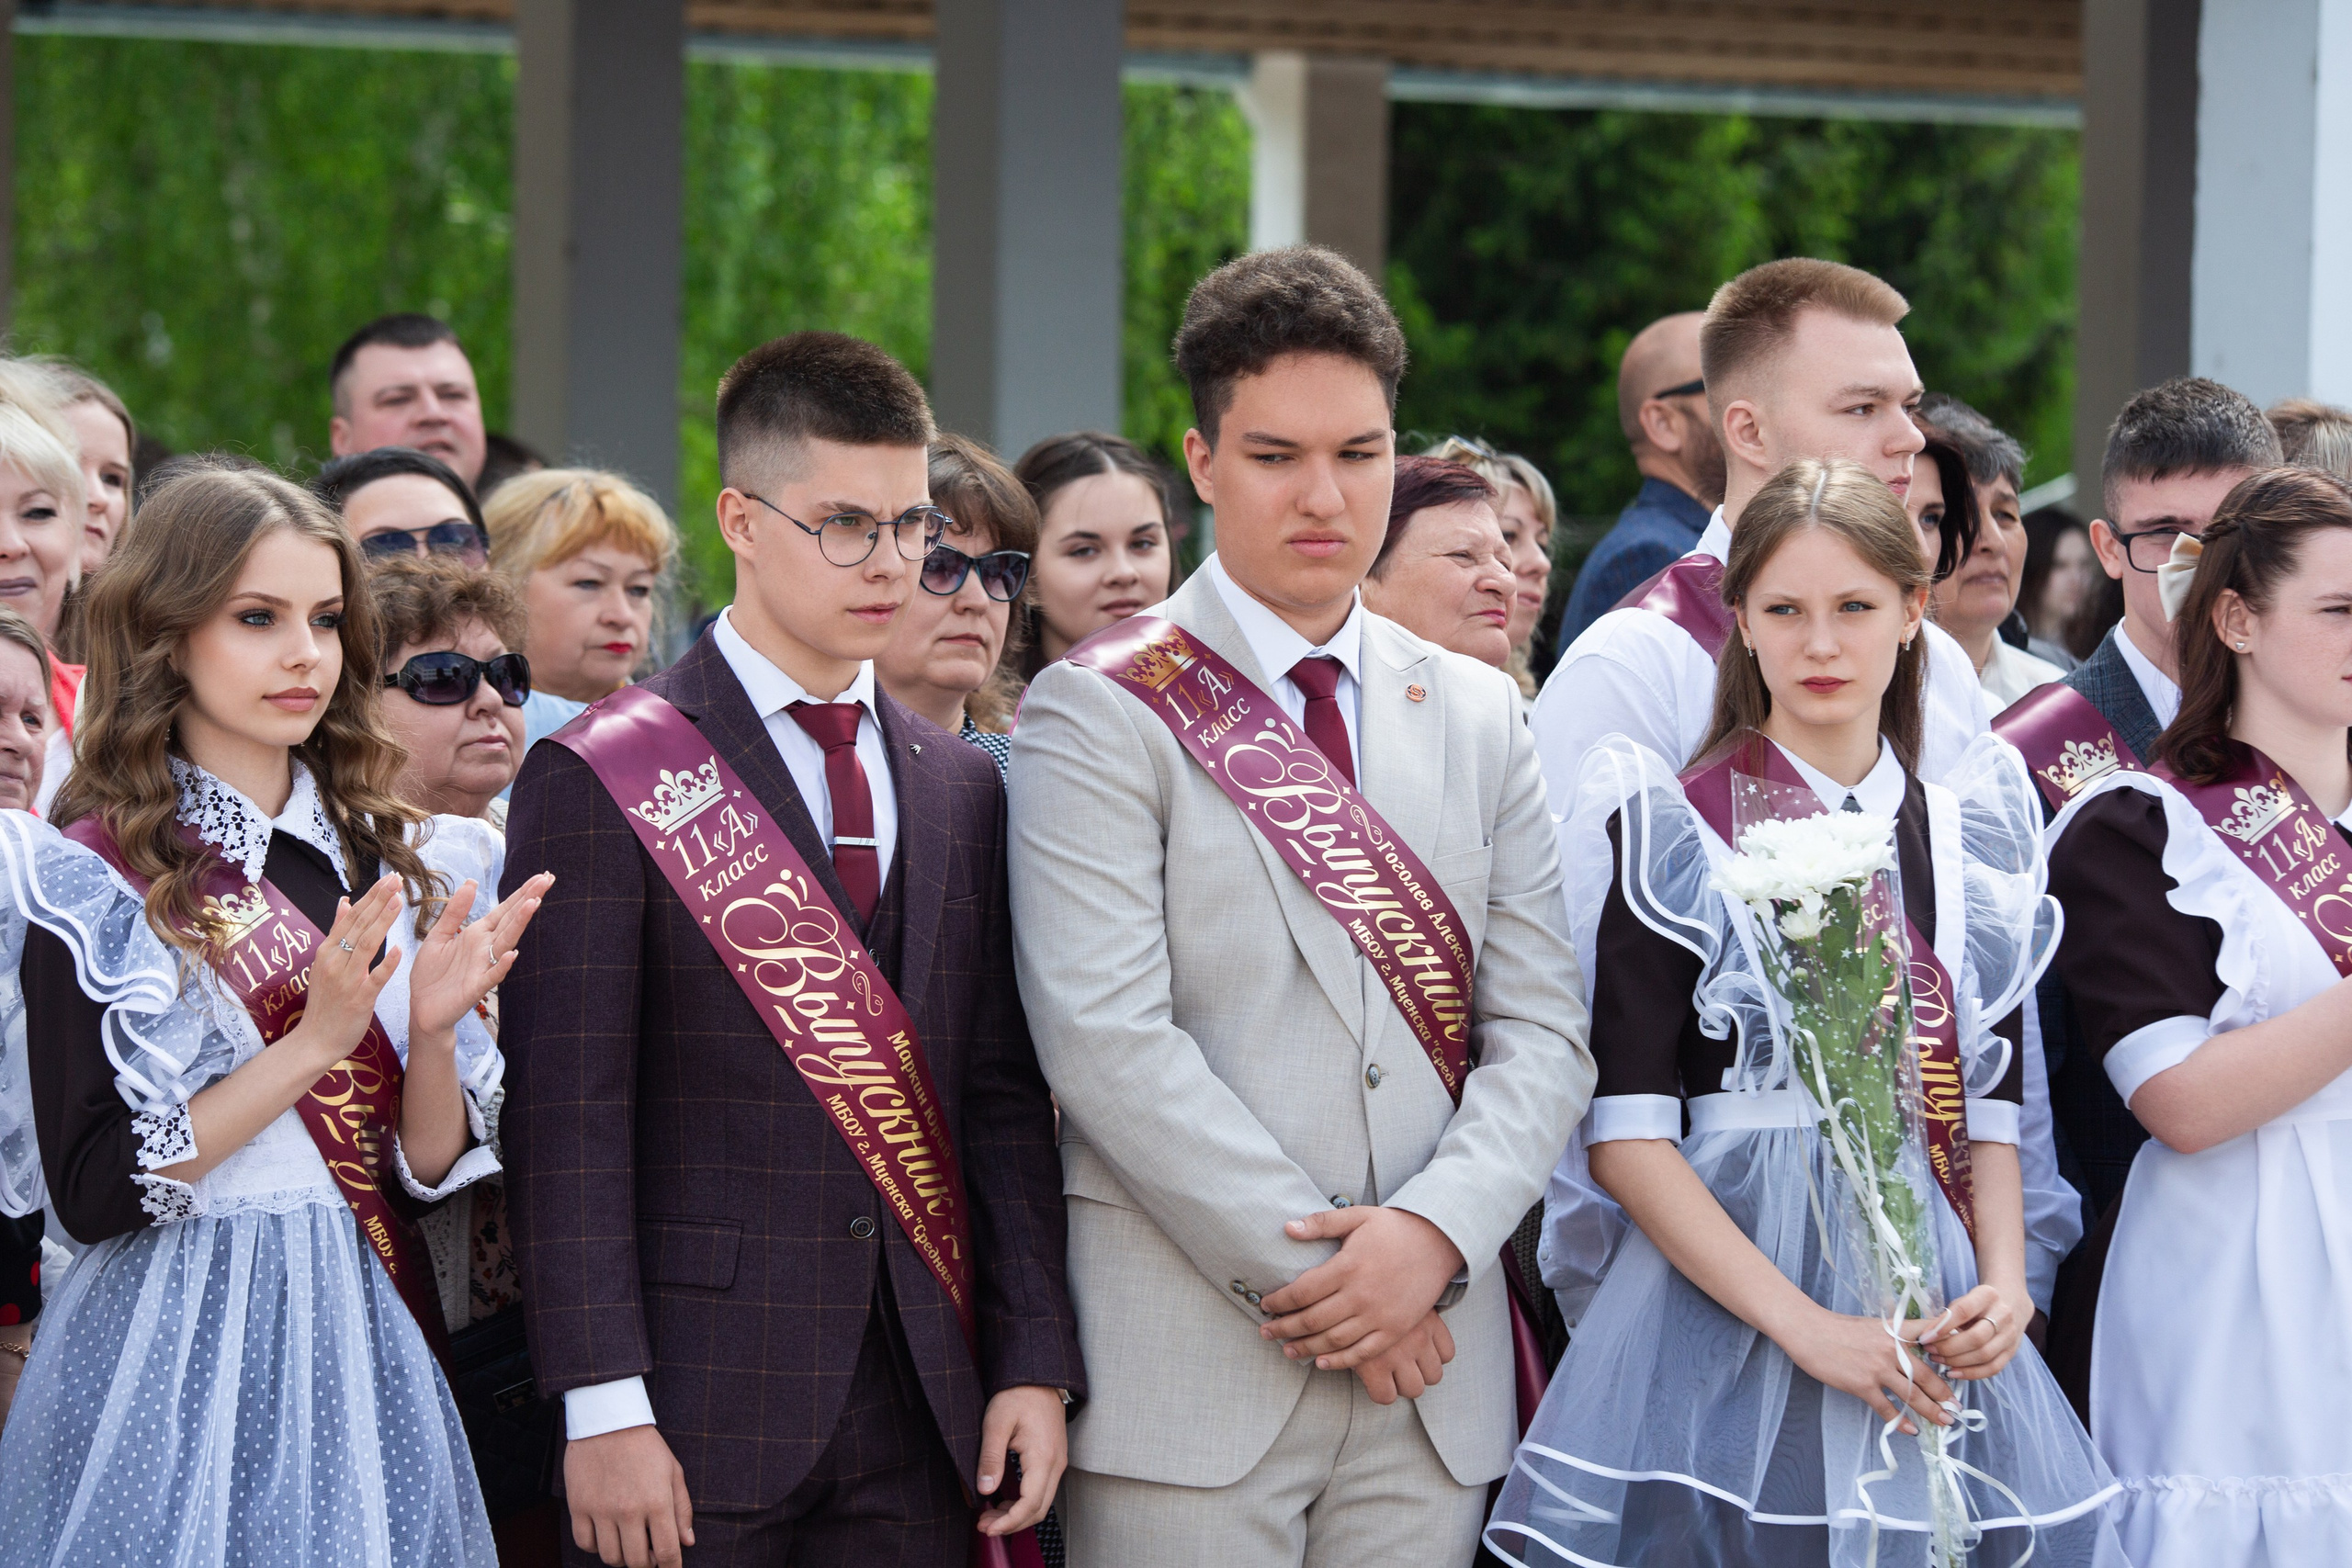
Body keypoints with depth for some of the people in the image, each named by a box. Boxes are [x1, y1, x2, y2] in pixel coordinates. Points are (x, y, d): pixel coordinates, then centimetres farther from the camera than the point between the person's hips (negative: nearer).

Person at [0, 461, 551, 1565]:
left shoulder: (387, 860, 9)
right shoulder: (93, 881, -7)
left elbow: (433, 1169, 8)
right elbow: (92, 1193, -16)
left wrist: (435, 1031, -11)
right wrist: (316, 1041, -19)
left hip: (363, 1344, 5)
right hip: (185, 1359, -5)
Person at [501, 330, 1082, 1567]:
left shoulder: (961, 789, 15)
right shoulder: (600, 783, -3)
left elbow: (1004, 1096, 13)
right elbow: (568, 1117, -9)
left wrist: (1034, 1365, 4)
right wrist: (606, 1408, -15)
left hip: (917, 1420, 5)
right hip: (702, 1414, -5)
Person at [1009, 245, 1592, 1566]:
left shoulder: (1479, 716, 15)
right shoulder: (1101, 715, 0)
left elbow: (1541, 1032, 8)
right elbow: (1108, 1037, -11)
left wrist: (1433, 1234, -10)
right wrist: (1319, 1275, -13)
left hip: (1431, 1370, 4)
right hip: (1186, 1380, -4)